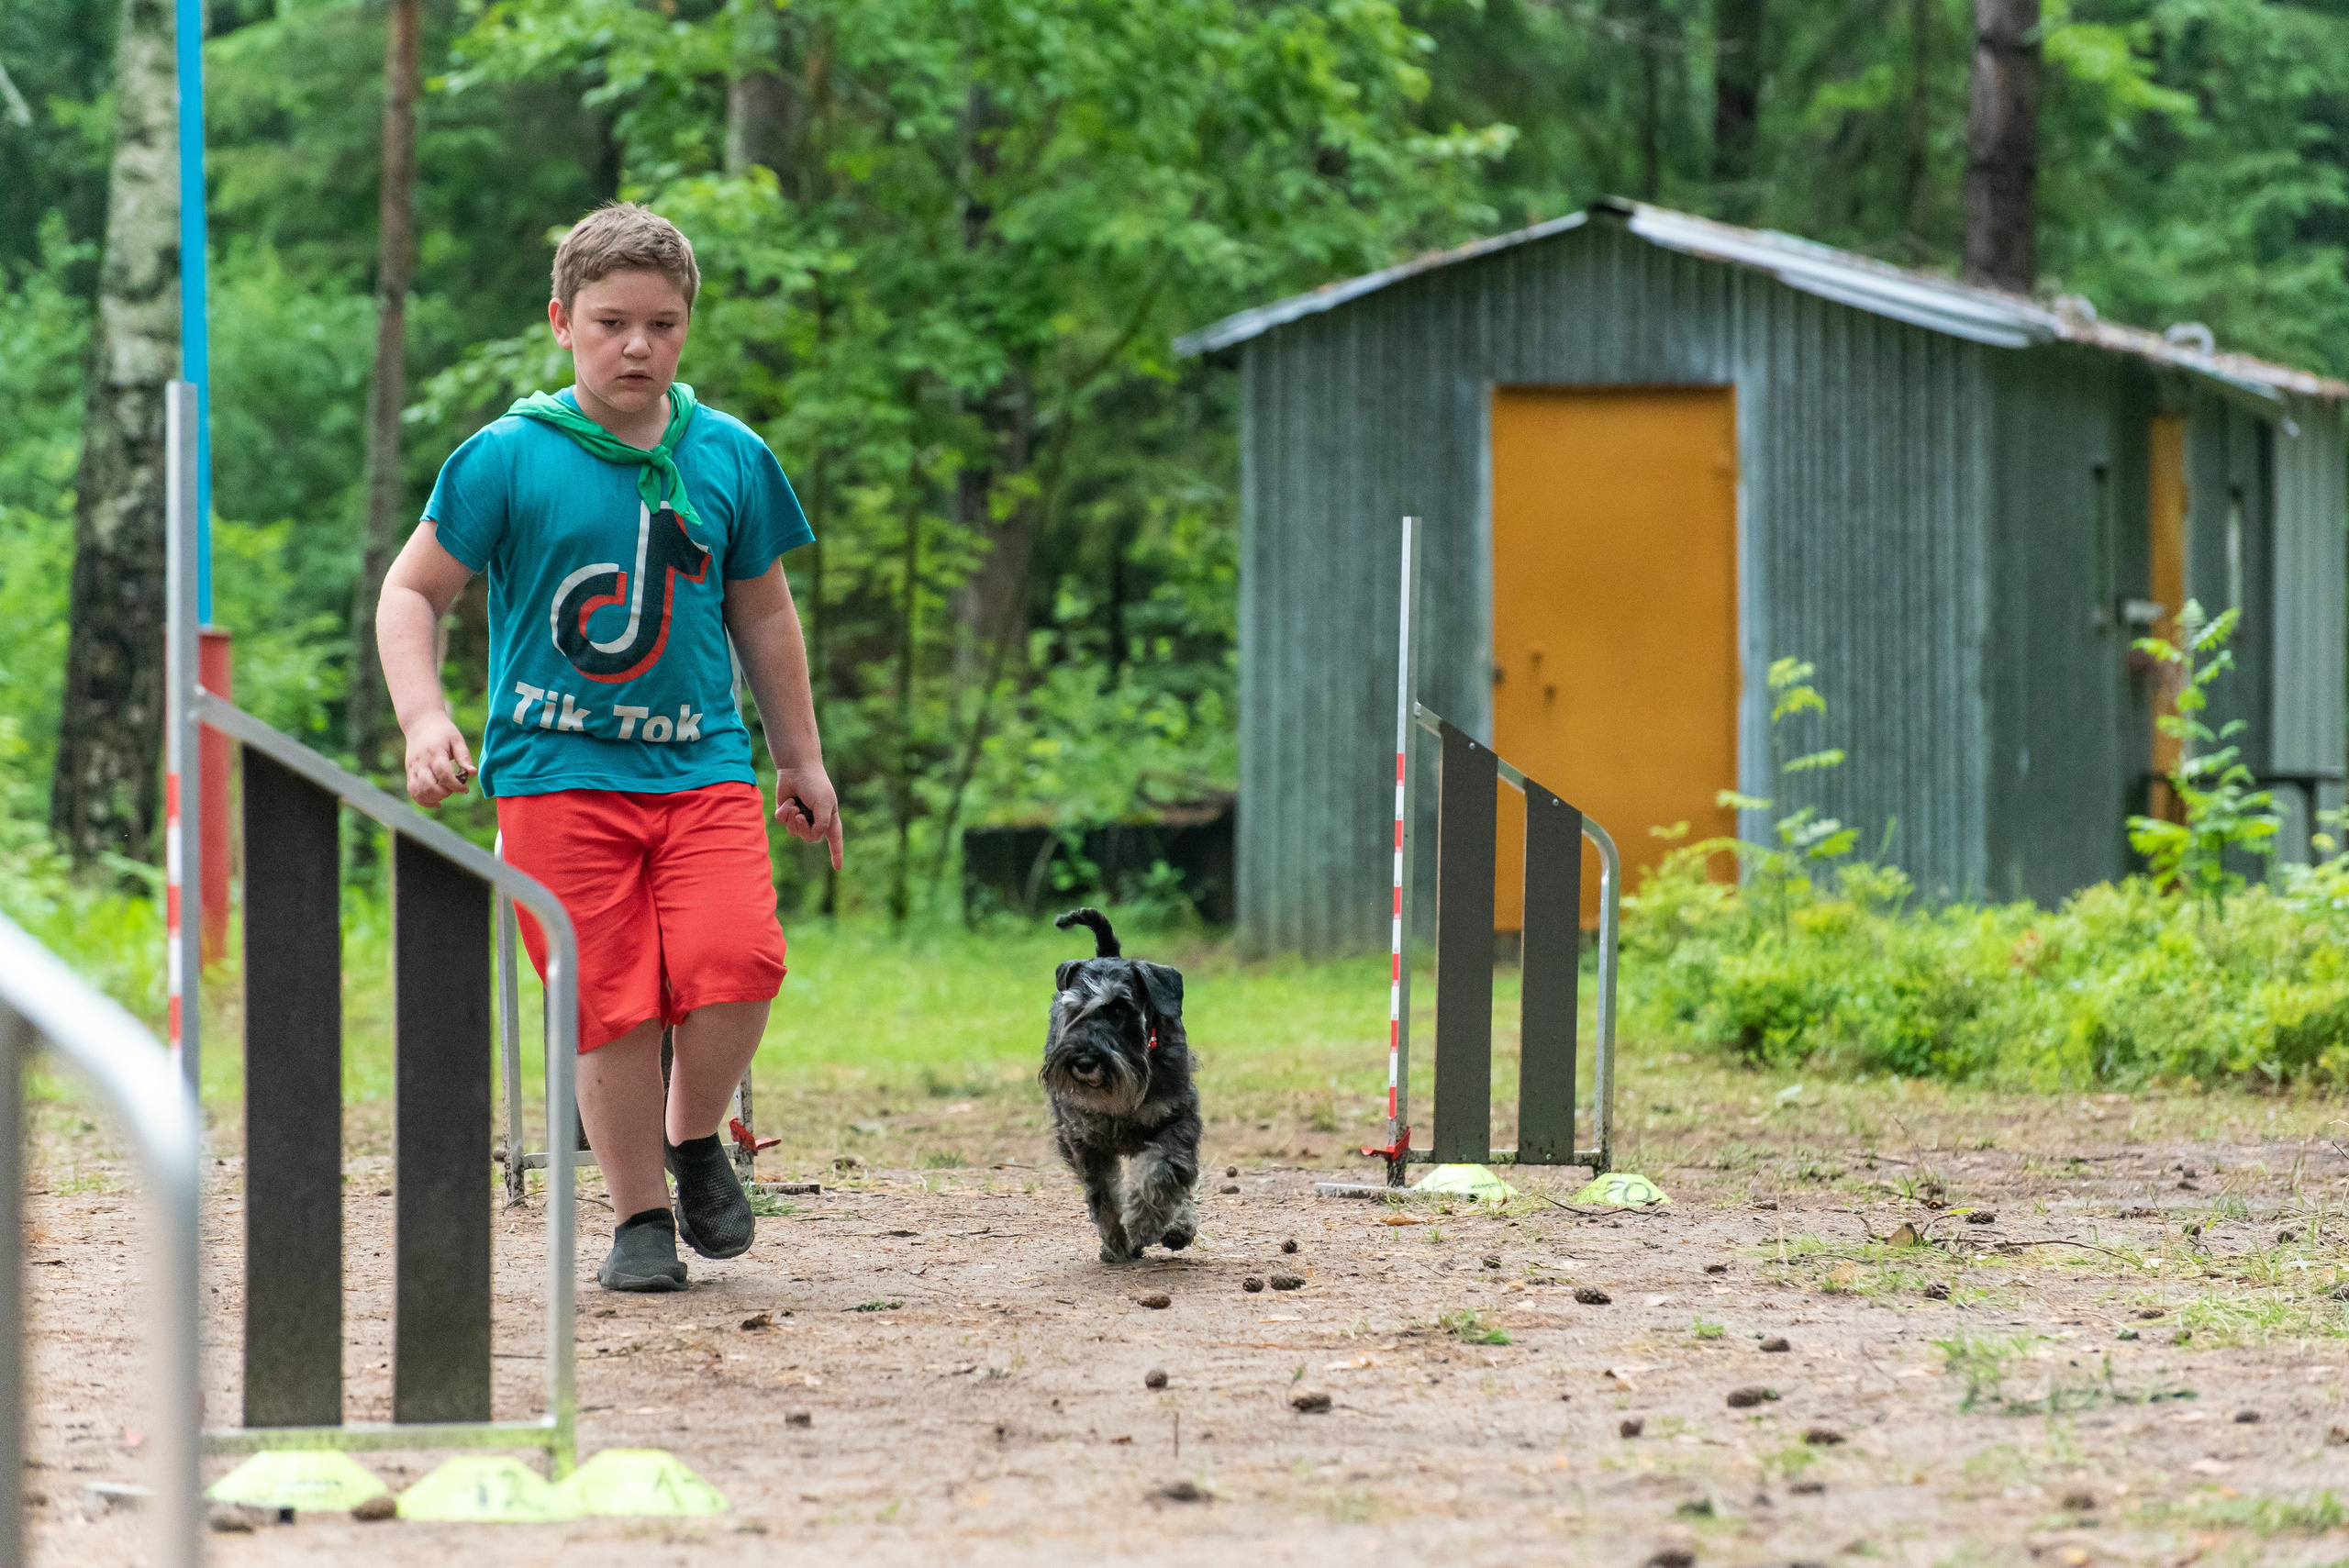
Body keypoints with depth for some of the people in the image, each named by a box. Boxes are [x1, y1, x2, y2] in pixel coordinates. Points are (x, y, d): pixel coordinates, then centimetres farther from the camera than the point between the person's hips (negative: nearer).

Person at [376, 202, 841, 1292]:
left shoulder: (728, 458, 8)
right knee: (612, 1001, -7)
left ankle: (695, 1139, 7)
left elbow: (760, 612, 20)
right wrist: (424, 721, -11)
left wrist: (802, 759, 23)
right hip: (556, 772, -2)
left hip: (701, 763, 2)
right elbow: (412, 592, 3)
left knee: (737, 960, -19)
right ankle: (639, 1216, 9)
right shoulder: (510, 459, -2)